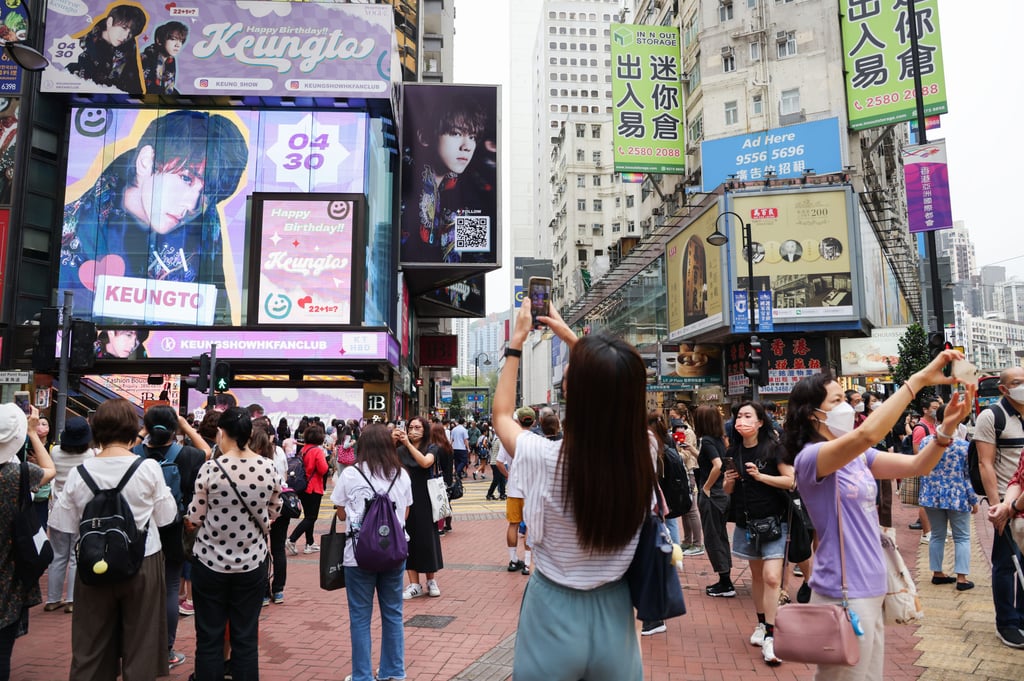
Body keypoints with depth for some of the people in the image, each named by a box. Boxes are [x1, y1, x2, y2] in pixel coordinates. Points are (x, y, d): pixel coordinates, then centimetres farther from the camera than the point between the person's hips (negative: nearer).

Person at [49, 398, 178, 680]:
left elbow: (64, 523, -2)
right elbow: (166, 516, -6)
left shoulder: (79, 473, -9)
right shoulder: (149, 468, -14)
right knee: (141, 645, 12)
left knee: (91, 646, 17)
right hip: (142, 563, -2)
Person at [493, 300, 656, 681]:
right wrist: (569, 336, 13)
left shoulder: (547, 460, -25)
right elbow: (611, 392, 5)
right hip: (614, 615, 3)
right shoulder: (645, 455, -16)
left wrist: (517, 343, 4)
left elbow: (502, 415, -2)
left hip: (553, 616, -2)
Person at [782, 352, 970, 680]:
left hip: (870, 589, 8)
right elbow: (867, 434, -36)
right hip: (843, 593, -8)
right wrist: (920, 379, -31)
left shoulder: (857, 456, 8)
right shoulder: (809, 457, -20)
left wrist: (947, 426, -13)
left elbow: (917, 466, 5)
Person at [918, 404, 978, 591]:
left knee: (937, 535, 14)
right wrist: (974, 500, 3)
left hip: (932, 496, 3)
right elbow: (969, 476, -6)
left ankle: (937, 573, 20)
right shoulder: (963, 445, -12)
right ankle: (961, 578, 6)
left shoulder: (925, 442, -4)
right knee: (962, 538, 8)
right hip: (957, 497, -3)